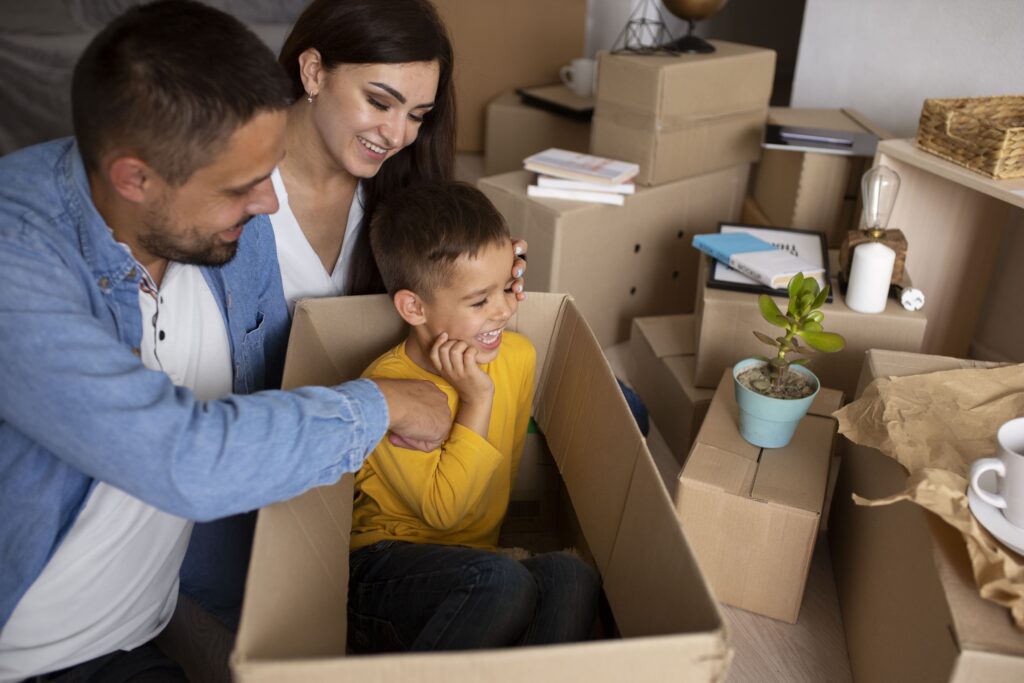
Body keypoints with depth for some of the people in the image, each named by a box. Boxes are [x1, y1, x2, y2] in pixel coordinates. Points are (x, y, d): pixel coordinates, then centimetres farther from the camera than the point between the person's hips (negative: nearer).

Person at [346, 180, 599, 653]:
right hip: (387, 558, -5)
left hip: (475, 556, 6)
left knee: (572, 577, -25)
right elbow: (441, 511, -20)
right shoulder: (387, 389, -18)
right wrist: (477, 399, -21)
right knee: (505, 583, -34)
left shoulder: (518, 355, 1)